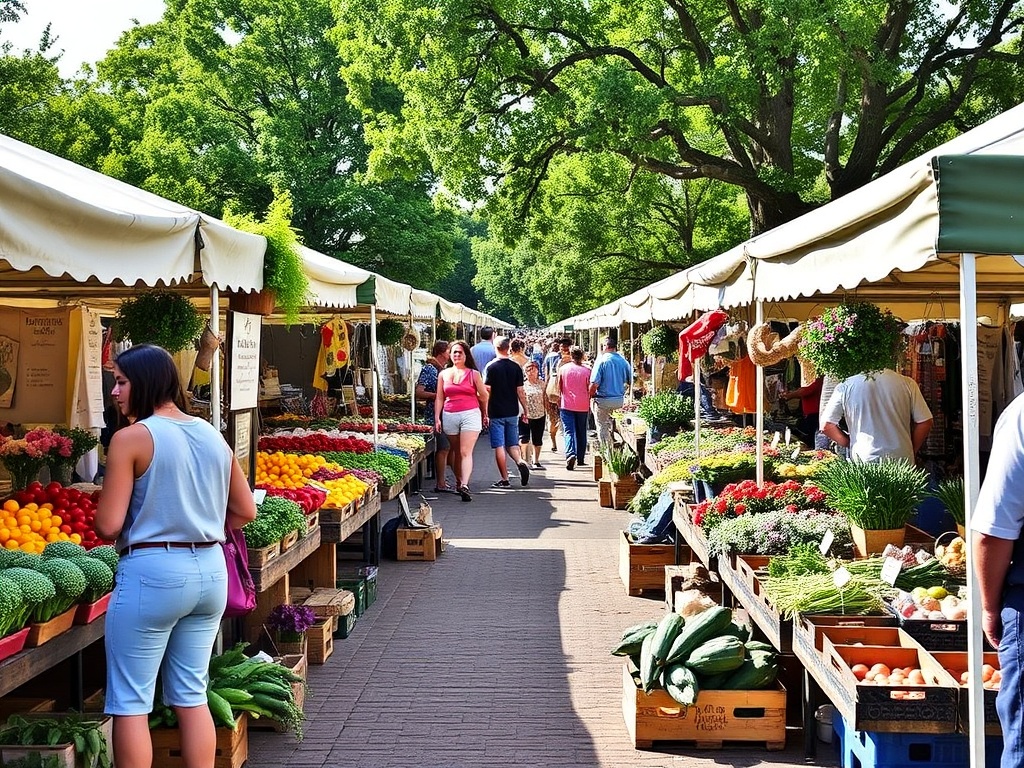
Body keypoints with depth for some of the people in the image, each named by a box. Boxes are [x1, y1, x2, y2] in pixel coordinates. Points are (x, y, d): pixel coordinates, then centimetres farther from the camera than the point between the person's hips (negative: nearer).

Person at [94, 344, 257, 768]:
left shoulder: (131, 438, -11)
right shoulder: (213, 436, 7)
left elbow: (108, 525, -12)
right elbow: (245, 511, 12)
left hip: (152, 572, -6)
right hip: (210, 570, 6)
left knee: (130, 702, 6)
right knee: (191, 694, 15)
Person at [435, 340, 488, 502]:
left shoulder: (473, 374, 4)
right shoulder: (443, 374, 11)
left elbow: (483, 396, 11)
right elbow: (439, 398, 10)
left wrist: (484, 415, 17)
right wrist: (437, 418, 2)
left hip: (470, 415, -3)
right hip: (450, 416, 3)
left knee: (466, 452, -12)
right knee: (456, 452, 7)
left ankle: (465, 485, -23)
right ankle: (458, 482, 17)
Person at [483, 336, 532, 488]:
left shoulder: (491, 367, -8)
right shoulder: (516, 367, 1)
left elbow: (487, 391, -10)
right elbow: (520, 391, 2)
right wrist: (524, 410, 11)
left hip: (496, 413, -3)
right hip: (512, 412, 3)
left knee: (499, 446, 2)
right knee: (512, 444, 14)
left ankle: (504, 479, 2)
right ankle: (520, 462, -13)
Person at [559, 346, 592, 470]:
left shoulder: (563, 369, -3)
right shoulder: (586, 370, -4)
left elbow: (559, 387, 4)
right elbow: (589, 389, 1)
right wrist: (589, 405, 14)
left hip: (567, 405, -1)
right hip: (582, 406, 1)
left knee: (569, 432, -4)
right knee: (581, 432, 14)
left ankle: (570, 455, -26)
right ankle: (580, 459, 20)